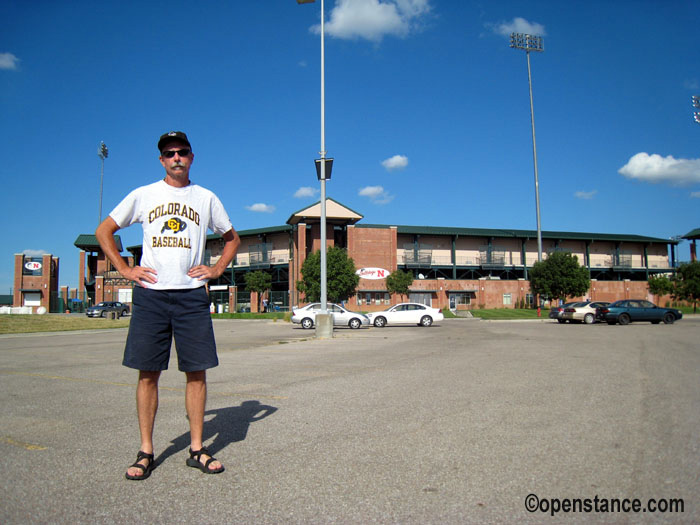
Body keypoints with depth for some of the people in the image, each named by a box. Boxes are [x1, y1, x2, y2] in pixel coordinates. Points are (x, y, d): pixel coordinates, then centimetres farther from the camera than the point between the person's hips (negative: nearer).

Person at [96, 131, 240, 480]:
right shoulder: (143, 195, 9)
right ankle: (146, 452, 13)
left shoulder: (206, 198, 12)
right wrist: (124, 269, 4)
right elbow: (104, 231, 15)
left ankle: (197, 449, 11)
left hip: (192, 295, 1)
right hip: (150, 294, 0)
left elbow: (232, 238, 23)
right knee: (148, 373, 1)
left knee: (197, 371, 0)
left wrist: (216, 270, 8)